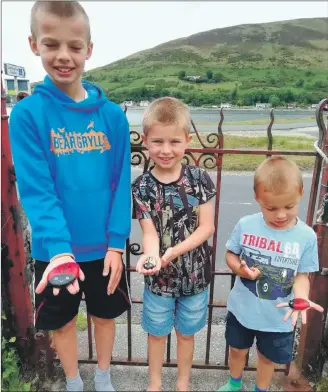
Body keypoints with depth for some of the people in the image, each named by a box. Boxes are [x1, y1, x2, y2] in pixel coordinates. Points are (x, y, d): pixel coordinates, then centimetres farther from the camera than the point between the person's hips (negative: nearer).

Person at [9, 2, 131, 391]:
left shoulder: (112, 115, -6)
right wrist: (59, 248, -29)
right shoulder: (27, 114, -11)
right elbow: (35, 190, -17)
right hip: (54, 250, -1)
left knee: (105, 314, 21)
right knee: (63, 320, 20)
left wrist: (116, 242, -11)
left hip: (105, 247, 2)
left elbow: (121, 184, -6)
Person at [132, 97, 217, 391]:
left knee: (186, 332, 21)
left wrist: (174, 251, -23)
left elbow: (207, 227, -11)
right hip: (159, 276, 0)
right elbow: (149, 232, -15)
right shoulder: (142, 186, -12)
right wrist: (151, 256, -37)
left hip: (194, 273, 0)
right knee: (157, 332, 21)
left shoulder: (199, 178, -11)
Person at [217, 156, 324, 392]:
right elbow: (231, 254, -4)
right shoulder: (245, 225, -18)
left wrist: (301, 298, -28)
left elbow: (302, 275, -9)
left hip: (278, 317, -1)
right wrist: (240, 268, -24)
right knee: (237, 349, 26)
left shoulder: (307, 236, -18)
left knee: (268, 357, 24)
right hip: (242, 309, 1)